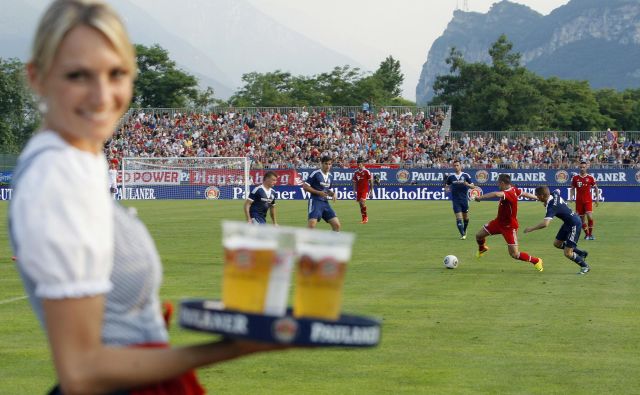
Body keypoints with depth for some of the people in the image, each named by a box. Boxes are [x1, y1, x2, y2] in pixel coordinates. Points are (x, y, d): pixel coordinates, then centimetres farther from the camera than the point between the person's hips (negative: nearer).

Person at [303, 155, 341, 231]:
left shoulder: (329, 176, 14)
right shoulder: (315, 173, -7)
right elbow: (305, 186, -9)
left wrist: (333, 194, 3)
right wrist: (318, 192, -16)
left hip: (325, 202, 7)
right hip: (315, 201, -7)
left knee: (336, 225, 1)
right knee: (311, 225, -20)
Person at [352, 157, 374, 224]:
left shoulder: (367, 172, -5)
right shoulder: (356, 173, 9)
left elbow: (371, 181, -3)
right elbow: (354, 183, 14)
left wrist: (371, 190, -4)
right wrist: (354, 191, 7)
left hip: (365, 190, -5)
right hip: (358, 190, 5)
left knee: (362, 201, -21)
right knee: (360, 204, 4)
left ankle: (366, 217, -8)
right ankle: (364, 218, 12)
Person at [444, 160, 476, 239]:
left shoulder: (466, 175, -1)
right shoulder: (451, 176, 2)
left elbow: (473, 186, -1)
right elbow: (446, 185, 14)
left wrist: (467, 184, -23)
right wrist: (447, 188, -10)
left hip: (464, 199, 0)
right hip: (455, 200, 0)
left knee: (466, 217, 10)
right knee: (458, 218, -9)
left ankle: (464, 230, 35)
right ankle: (462, 234, -7)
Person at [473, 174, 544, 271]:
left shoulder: (509, 194, -36)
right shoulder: (513, 189, -9)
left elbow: (496, 194, -58)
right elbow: (524, 194, 10)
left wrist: (480, 197, -56)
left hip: (509, 226, -9)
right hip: (499, 221, 9)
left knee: (514, 254, -5)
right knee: (479, 235, 10)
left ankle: (536, 261, 15)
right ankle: (482, 249, 44)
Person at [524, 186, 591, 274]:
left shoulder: (552, 207, -31)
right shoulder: (554, 194, -7)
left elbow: (545, 224, -43)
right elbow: (558, 190, 21)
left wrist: (531, 229, -29)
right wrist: (547, 202, 12)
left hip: (574, 224, -10)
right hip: (568, 223, 10)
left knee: (567, 254, -7)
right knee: (557, 243, 18)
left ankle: (585, 266, 16)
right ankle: (581, 253, 30)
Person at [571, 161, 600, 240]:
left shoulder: (590, 177, 0)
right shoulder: (575, 178, 4)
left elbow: (596, 188, 9)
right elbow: (573, 188, 12)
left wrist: (597, 197, 1)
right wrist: (571, 197, -3)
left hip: (588, 200, -2)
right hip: (579, 200, 2)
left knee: (589, 216, -17)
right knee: (581, 218, 4)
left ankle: (591, 234, -4)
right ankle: (586, 234, 19)